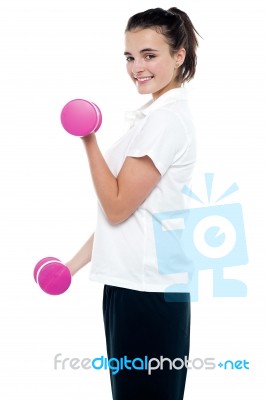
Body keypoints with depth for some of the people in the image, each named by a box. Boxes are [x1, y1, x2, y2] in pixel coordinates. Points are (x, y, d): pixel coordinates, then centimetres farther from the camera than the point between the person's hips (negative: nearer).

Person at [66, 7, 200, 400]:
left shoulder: (167, 118, -15)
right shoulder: (153, 115, 14)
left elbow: (117, 206, -15)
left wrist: (89, 142, -8)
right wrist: (75, 264, 15)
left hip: (147, 290, -9)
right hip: (129, 281, 9)